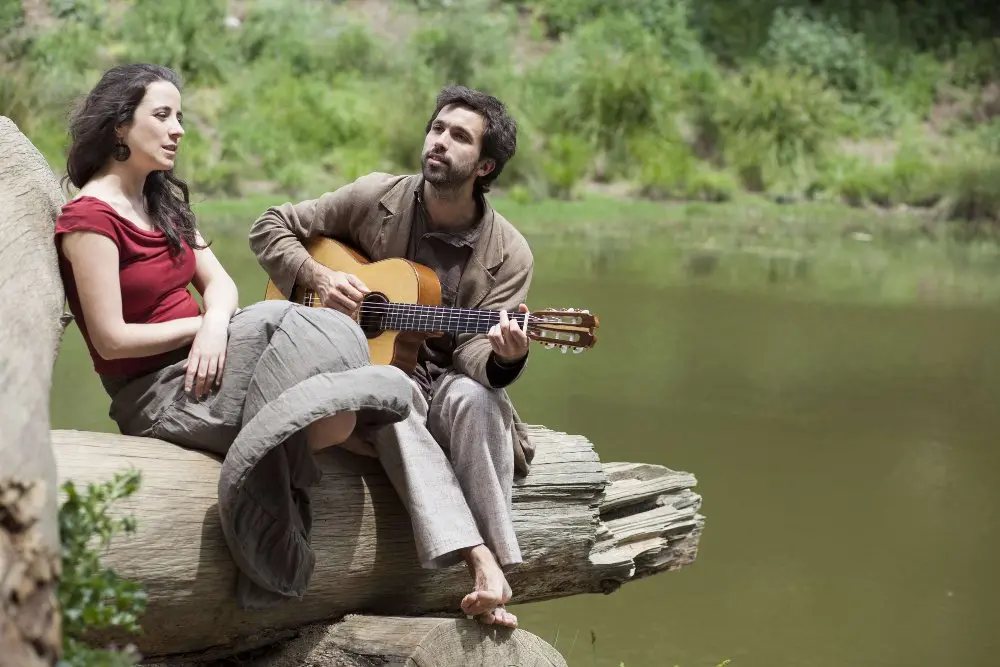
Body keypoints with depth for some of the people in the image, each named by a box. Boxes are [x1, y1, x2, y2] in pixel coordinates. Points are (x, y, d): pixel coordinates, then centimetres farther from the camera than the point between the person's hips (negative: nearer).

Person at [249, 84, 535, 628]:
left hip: (446, 378, 0)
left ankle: (492, 577, -37)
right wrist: (320, 278, -12)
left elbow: (474, 351, -12)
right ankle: (480, 559, -47)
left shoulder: (508, 253, -4)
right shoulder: (375, 197, -2)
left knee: (472, 397, -35)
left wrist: (504, 356, -37)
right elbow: (270, 227, 5)